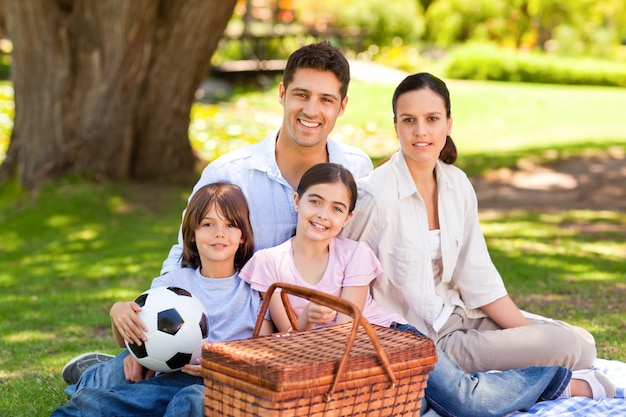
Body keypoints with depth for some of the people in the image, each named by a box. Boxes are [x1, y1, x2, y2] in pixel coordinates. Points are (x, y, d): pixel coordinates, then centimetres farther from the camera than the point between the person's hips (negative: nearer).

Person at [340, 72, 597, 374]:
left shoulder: (457, 185, 1)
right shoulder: (377, 196, -19)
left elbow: (478, 279, 6)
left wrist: (528, 330, -2)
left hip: (455, 315, 7)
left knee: (582, 342, 2)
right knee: (564, 346, -15)